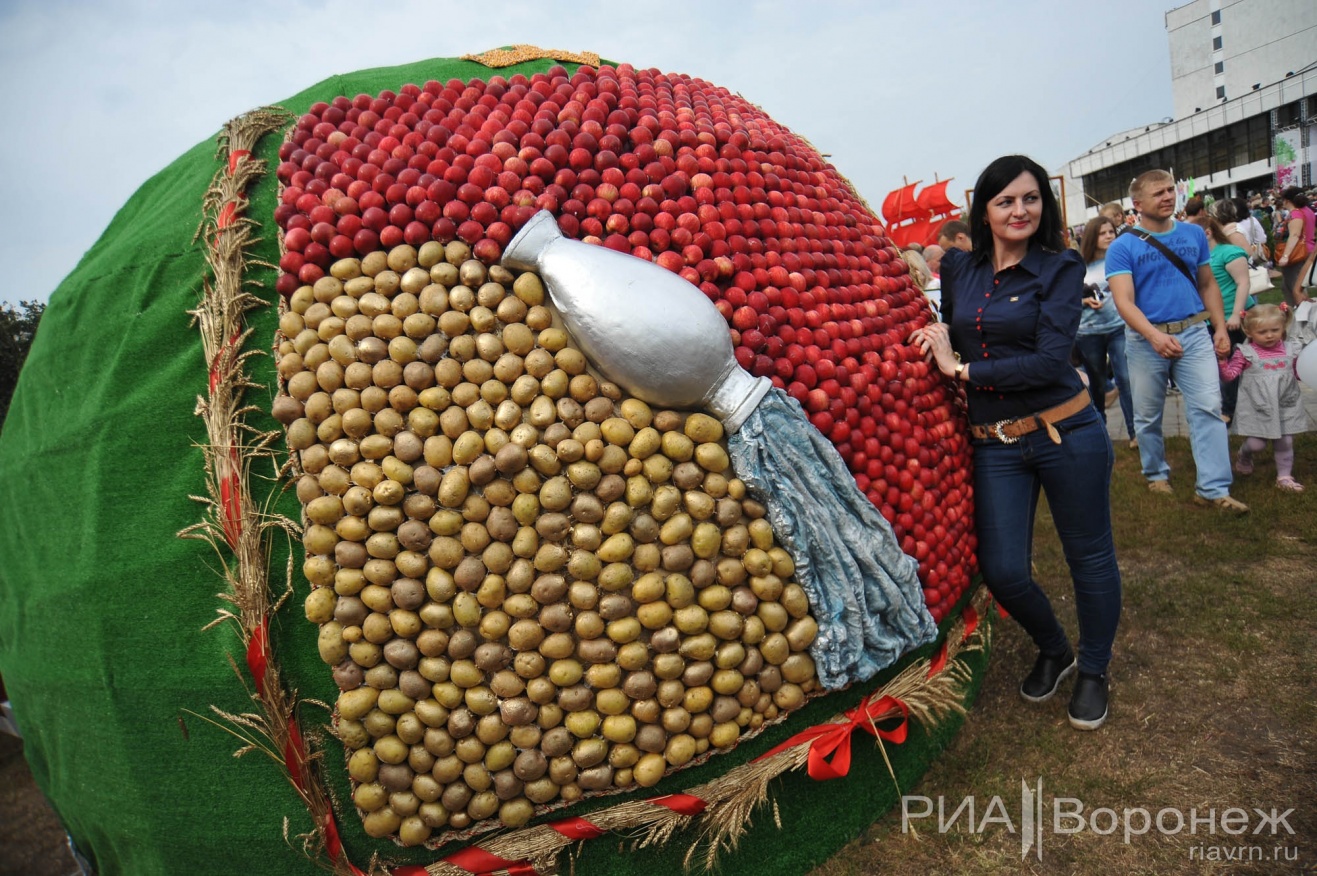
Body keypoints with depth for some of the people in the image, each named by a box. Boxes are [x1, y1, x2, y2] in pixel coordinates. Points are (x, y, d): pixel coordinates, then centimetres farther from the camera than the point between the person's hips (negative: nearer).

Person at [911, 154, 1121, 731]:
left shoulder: (1060, 268, -6)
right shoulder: (958, 269, 5)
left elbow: (1050, 361, -17)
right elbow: (945, 330, 22)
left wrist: (962, 369, -16)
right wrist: (937, 334, 1)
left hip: (1065, 433, -3)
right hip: (994, 444, 3)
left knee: (1089, 557, 12)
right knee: (1002, 570, 4)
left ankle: (1093, 671, 35)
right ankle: (1053, 651, 35)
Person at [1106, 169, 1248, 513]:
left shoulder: (1194, 234, 7)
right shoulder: (1122, 247, -7)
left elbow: (1208, 284, 14)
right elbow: (1124, 301, -16)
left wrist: (1220, 327, 6)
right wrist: (1153, 335, -30)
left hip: (1194, 333, 3)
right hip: (1146, 339, -2)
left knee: (1208, 408, -5)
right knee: (1148, 415, 10)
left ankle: (1213, 488, -2)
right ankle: (1157, 473, 31)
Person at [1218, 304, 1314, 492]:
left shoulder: (1291, 350, 5)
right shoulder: (1245, 353, -7)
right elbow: (1229, 375, -14)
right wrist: (1222, 361, -30)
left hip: (1286, 407, 4)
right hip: (1257, 409, -3)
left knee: (1285, 442, 7)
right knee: (1256, 443, -2)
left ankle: (1284, 476, 20)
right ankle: (1243, 456, 32)